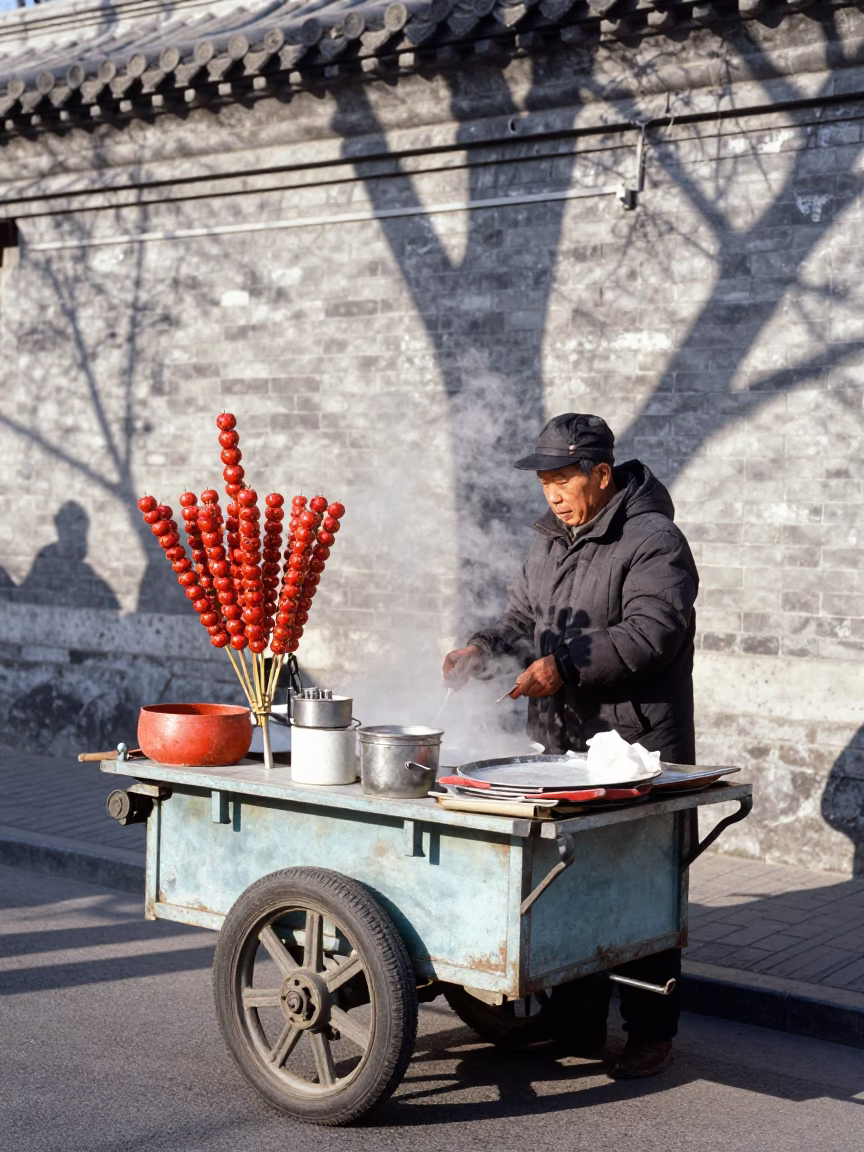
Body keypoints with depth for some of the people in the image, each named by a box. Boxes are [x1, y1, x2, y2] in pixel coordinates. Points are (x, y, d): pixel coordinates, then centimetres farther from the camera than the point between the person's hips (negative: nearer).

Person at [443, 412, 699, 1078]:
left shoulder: (653, 542, -11)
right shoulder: (552, 542, 16)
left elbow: (648, 632, -21)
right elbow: (524, 620, 19)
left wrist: (566, 668, -26)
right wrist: (483, 650, -1)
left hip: (638, 750, -8)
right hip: (561, 746, 8)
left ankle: (652, 1034, 11)